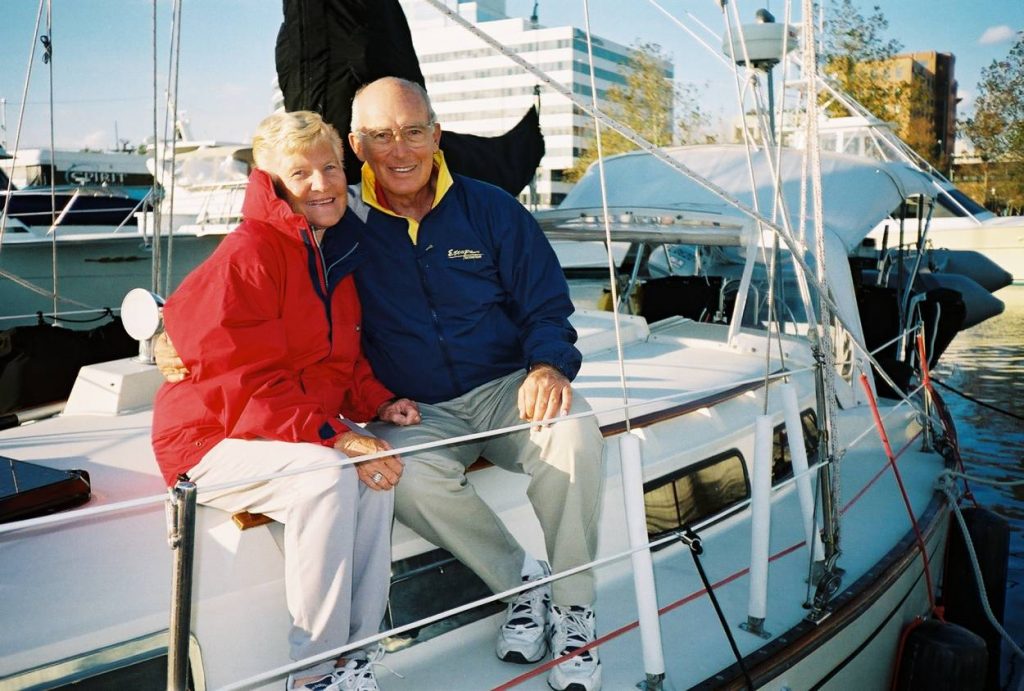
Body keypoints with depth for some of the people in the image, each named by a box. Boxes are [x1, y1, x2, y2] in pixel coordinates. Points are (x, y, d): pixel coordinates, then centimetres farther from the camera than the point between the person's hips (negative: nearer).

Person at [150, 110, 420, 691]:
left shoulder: (338, 257, 10)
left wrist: (377, 404, -3)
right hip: (213, 441, -7)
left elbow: (345, 361, 18)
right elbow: (247, 383, -23)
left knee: (378, 470, -22)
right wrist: (334, 436, -29)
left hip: (303, 431, 7)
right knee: (329, 477, -33)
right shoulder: (247, 257, -17)